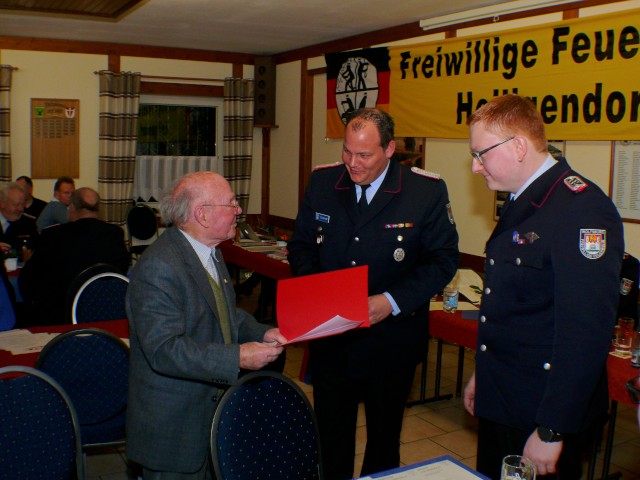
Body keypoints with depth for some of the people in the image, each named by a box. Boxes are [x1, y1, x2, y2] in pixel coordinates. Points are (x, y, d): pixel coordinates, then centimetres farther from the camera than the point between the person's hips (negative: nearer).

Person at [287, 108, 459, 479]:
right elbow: (301, 245, 8)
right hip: (330, 336, 2)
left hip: (392, 341, -2)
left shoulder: (427, 190, -11)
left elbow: (444, 259, -8)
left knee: (384, 439, 17)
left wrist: (392, 301, -20)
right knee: (331, 438, 15)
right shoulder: (322, 182, -1)